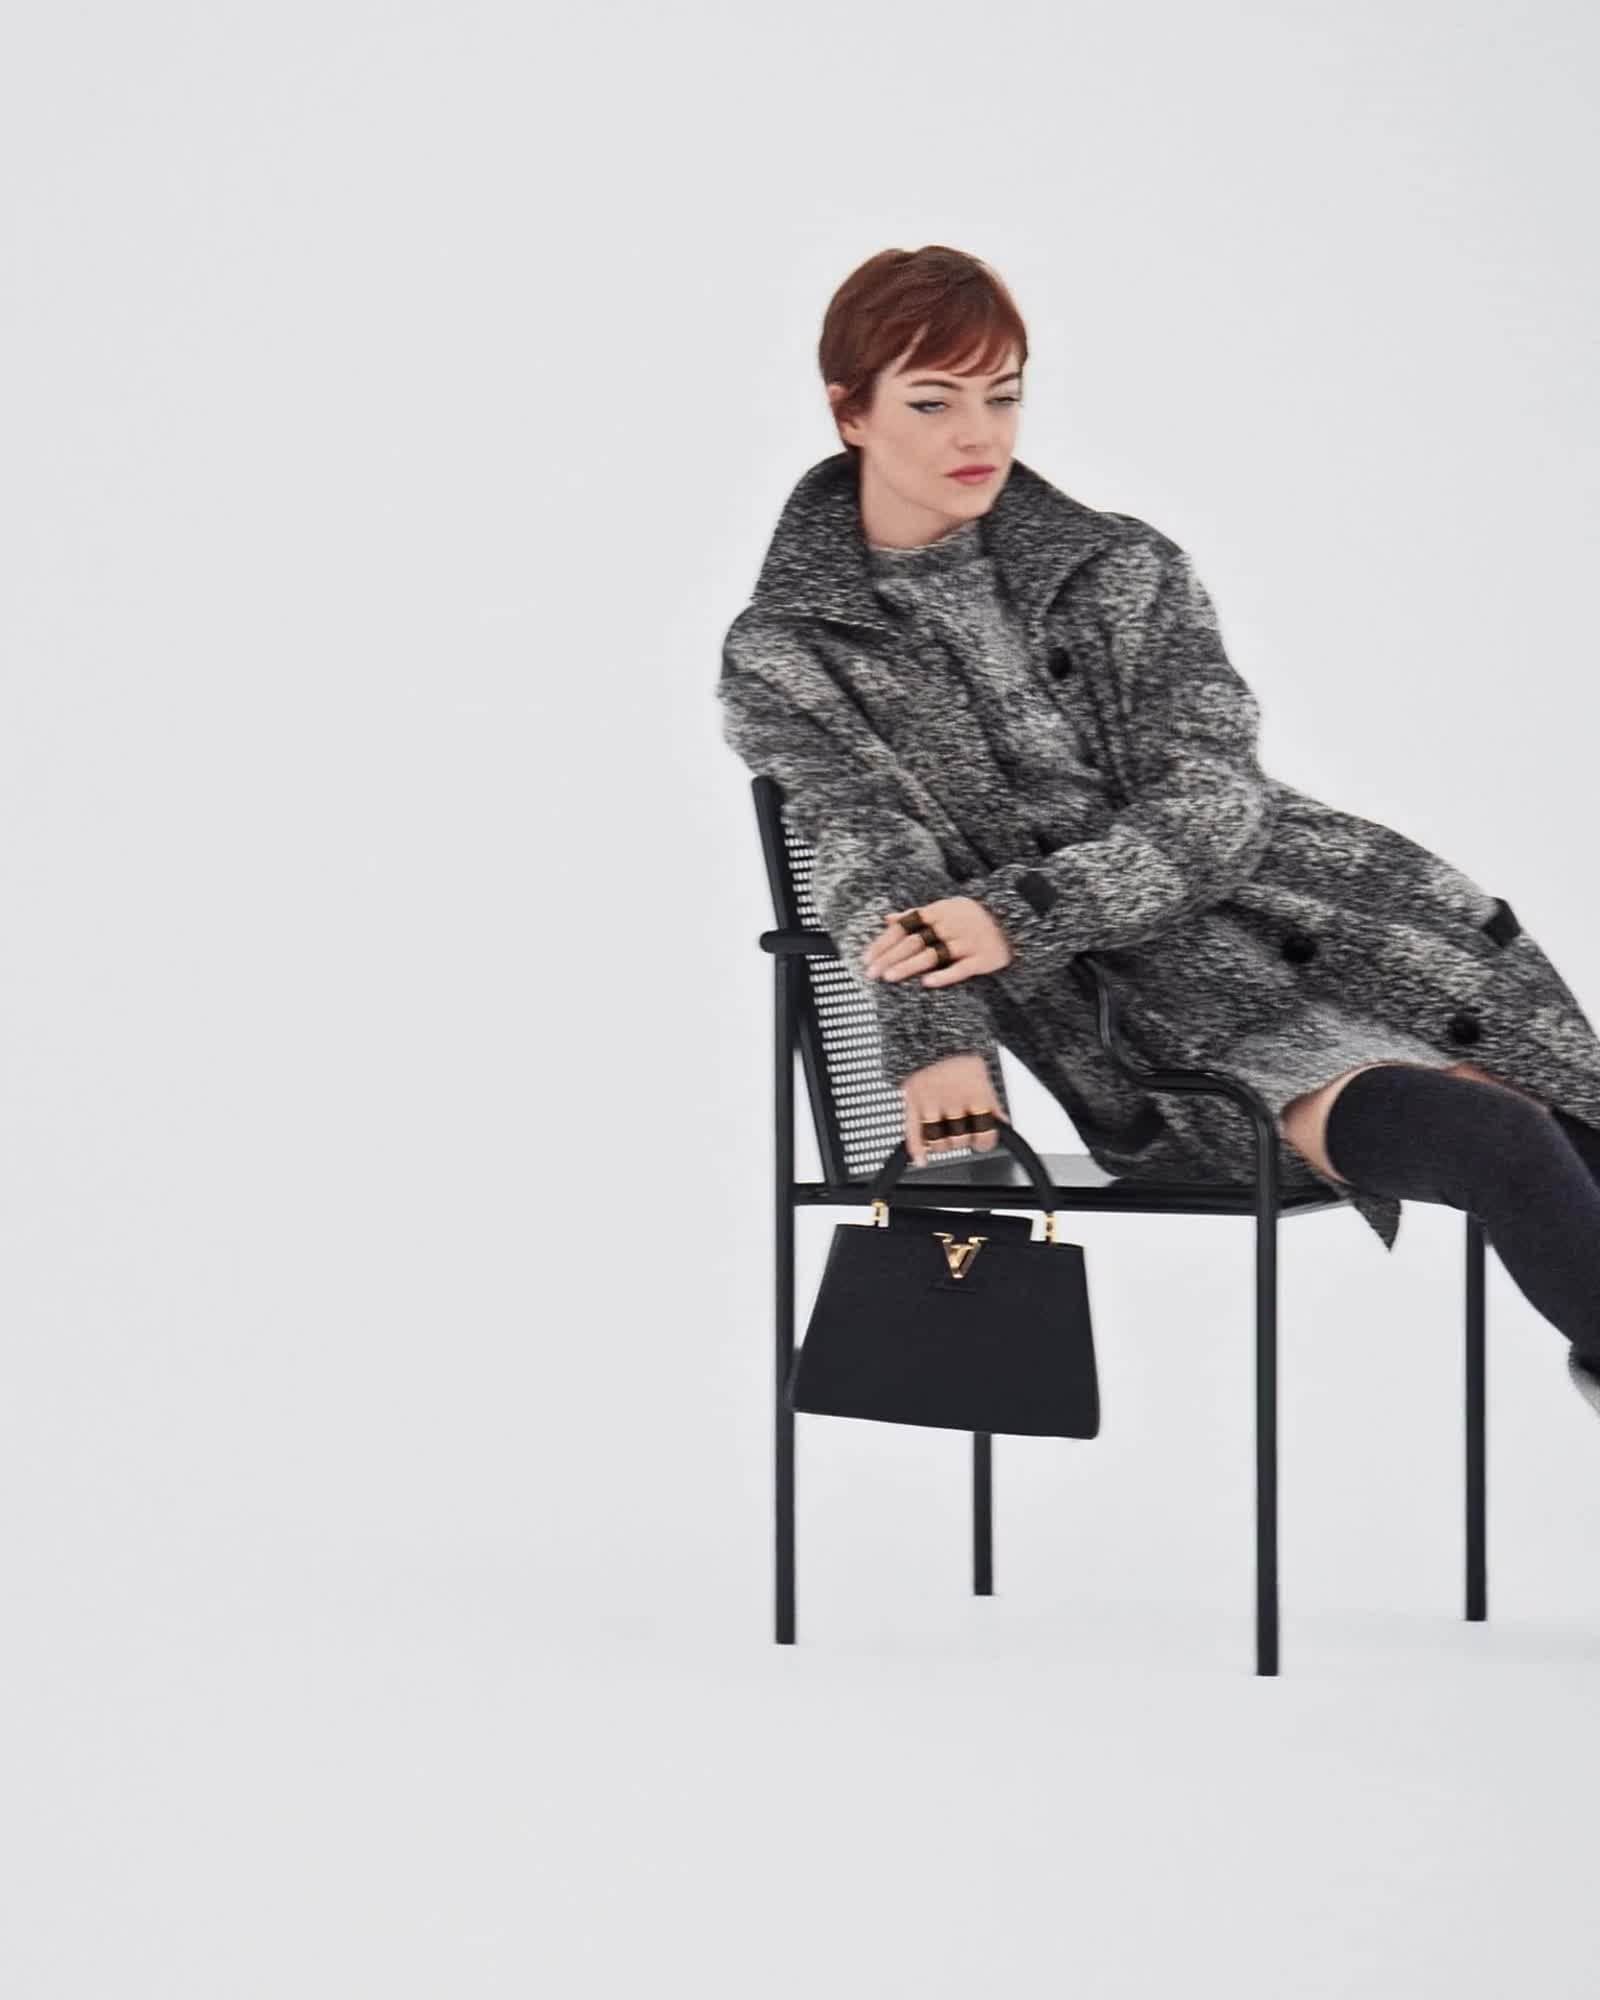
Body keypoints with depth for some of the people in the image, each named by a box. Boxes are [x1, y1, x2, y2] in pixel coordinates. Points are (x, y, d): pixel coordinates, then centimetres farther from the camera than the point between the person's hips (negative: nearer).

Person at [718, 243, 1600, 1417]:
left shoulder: (1124, 570, 12)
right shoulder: (785, 658, 7)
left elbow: (1212, 806, -2)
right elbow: (875, 861, -7)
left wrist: (1020, 915, -19)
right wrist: (937, 1043, -27)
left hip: (1351, 934, 4)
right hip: (1171, 1024, -4)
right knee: (1503, 1147, -26)